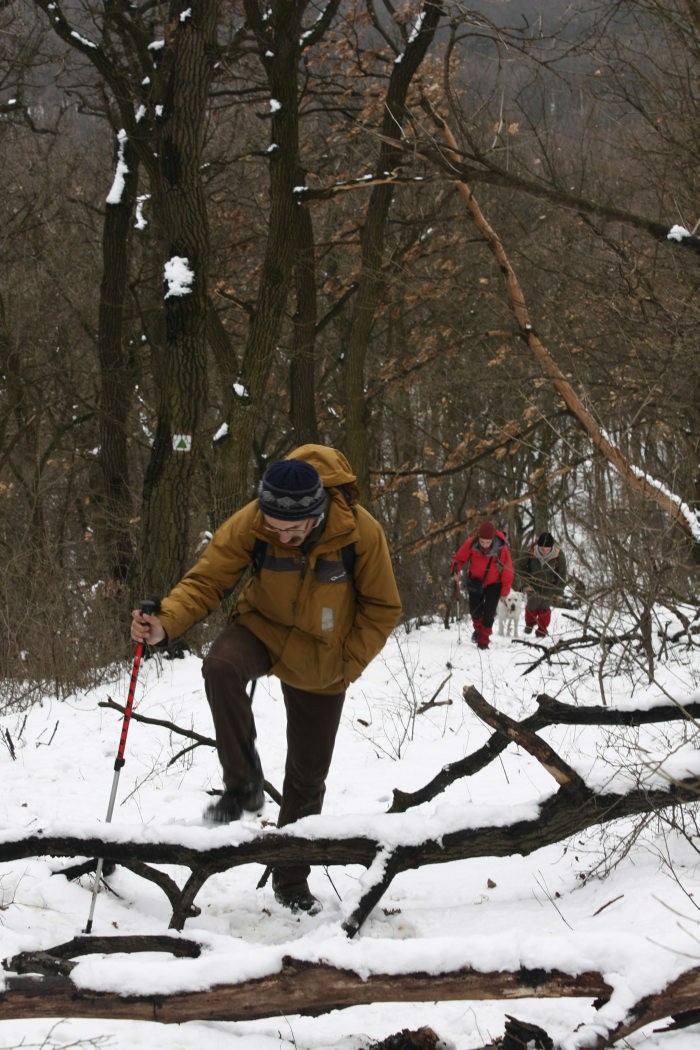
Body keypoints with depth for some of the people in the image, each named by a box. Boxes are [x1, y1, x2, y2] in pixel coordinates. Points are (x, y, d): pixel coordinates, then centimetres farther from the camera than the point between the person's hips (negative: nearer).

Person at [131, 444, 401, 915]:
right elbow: (206, 581, -18)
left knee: (307, 778, 8)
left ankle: (292, 881, 28)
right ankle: (244, 784, -21)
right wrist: (166, 624, -36)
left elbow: (383, 608, -10)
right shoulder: (248, 524, -24)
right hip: (262, 629, 0)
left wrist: (346, 664, -13)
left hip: (320, 665, 0)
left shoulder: (361, 532, -25)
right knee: (221, 667, -37)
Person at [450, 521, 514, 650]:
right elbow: (459, 557, -8)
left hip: (493, 583, -2)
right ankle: (478, 629, 35)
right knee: (475, 610, 3)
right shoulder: (471, 543, -23)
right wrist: (456, 568, -30)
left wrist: (505, 590, -7)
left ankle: (483, 641, 4)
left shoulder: (501, 548, -26)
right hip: (475, 581, 2)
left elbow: (507, 570, -13)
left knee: (489, 612, -10)